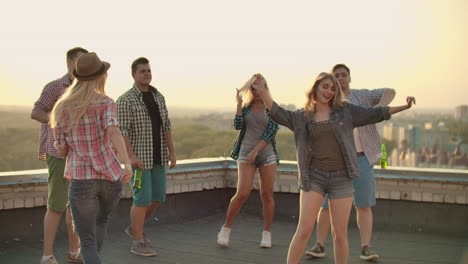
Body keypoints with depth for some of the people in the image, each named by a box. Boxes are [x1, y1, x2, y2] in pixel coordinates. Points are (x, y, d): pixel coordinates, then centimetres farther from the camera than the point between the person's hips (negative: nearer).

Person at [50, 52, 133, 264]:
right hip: (111, 179, 1)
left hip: (82, 181, -1)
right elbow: (113, 131, -28)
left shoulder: (61, 109, 2)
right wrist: (127, 164, -40)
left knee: (88, 244, 6)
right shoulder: (106, 103, -6)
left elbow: (62, 150, 8)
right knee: (101, 220, 33)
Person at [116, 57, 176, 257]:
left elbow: (166, 126, 10)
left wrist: (172, 152, 5)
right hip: (138, 157, -7)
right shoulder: (125, 100, -12)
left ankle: (134, 227, 30)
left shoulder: (158, 97, 8)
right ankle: (138, 243, 2)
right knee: (143, 199, -9)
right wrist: (131, 156, -26)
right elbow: (121, 130, -17)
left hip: (156, 156, 7)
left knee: (157, 197, 9)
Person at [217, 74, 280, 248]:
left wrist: (256, 150, -15)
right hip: (245, 153, 1)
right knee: (242, 193, -10)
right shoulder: (247, 106, 8)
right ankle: (226, 229, 4)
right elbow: (238, 126, -3)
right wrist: (239, 104, -8)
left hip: (267, 154, 0)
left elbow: (271, 132, -8)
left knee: (267, 194, 0)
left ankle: (267, 234, 13)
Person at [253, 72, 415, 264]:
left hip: (341, 178, 1)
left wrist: (404, 106, 5)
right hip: (314, 177, -1)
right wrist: (262, 91, -18)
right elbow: (278, 114, -5)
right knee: (304, 230, -6)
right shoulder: (302, 117, 6)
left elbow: (375, 114, 10)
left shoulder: (345, 111, 7)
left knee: (340, 233, 4)